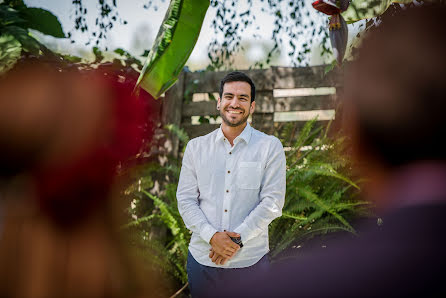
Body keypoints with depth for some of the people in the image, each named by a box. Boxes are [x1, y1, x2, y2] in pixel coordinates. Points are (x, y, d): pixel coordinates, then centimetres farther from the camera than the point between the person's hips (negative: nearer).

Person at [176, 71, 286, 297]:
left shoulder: (270, 147, 1)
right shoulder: (196, 147, 7)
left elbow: (272, 202, -5)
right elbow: (185, 199, 2)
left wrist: (238, 239, -14)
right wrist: (212, 236, -13)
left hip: (250, 259, -2)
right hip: (202, 258, 2)